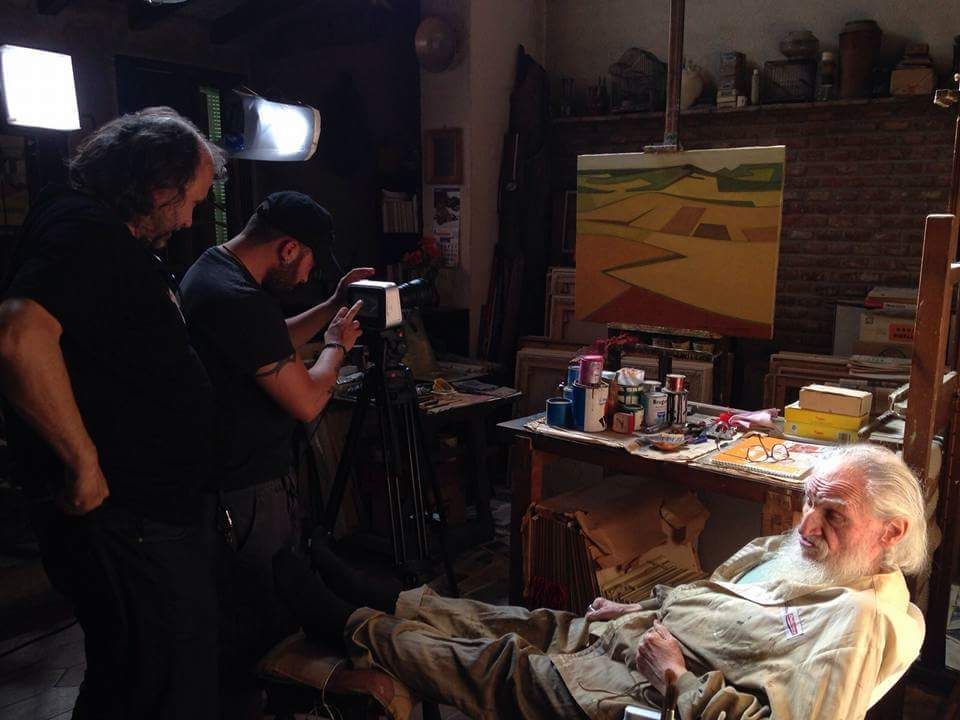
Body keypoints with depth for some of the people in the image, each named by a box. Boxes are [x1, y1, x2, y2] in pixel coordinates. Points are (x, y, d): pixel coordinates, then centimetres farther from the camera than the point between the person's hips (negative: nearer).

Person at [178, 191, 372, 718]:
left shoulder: (207, 271, 9)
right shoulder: (237, 299, -25)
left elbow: (272, 346, 23)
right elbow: (307, 402, -23)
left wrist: (331, 309, 17)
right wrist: (337, 344, -6)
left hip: (225, 475, 11)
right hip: (249, 491, -11)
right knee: (266, 620, 4)